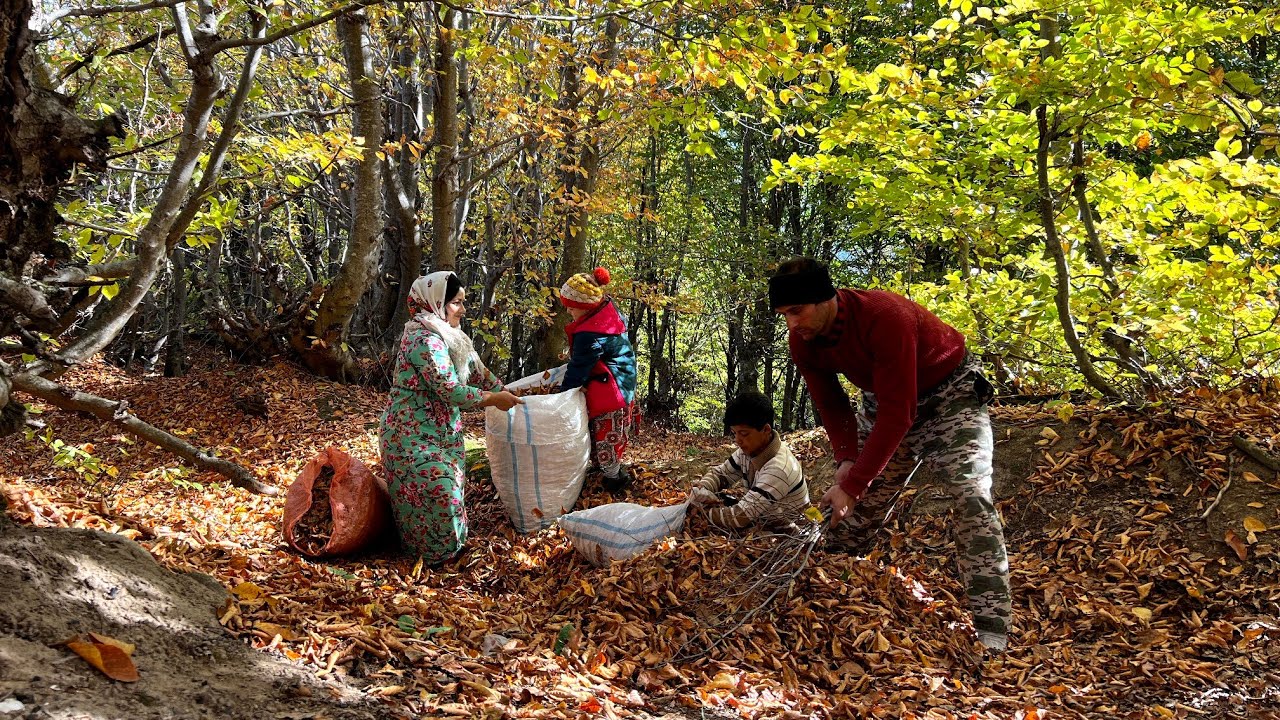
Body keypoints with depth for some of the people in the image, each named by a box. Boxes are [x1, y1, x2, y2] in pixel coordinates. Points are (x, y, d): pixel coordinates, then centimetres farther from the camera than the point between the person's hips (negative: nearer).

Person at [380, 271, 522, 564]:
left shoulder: (447, 335, 7)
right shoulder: (425, 339, -24)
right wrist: (493, 400, -18)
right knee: (436, 487, -8)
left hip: (440, 429, 10)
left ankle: (449, 541, 30)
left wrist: (504, 391, 7)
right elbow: (450, 389, -27)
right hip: (414, 433, -10)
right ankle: (435, 550, 7)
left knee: (450, 484, 16)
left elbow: (475, 369, 14)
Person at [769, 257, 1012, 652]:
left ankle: (992, 635, -20)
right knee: (858, 513, 1)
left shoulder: (885, 316, -37)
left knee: (972, 497, -21)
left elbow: (898, 413, -37)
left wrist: (852, 485, -36)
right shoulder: (801, 340, -15)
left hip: (949, 393, -7)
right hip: (883, 401, 7)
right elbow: (830, 404, -1)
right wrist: (847, 459, -19)